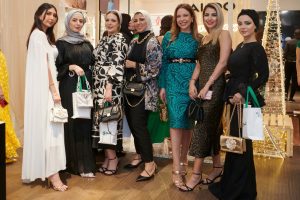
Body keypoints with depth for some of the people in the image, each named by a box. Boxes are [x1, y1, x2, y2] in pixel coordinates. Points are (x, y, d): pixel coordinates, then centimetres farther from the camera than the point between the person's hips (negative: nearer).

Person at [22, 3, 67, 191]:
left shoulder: (46, 36, 20)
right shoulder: (38, 35, -9)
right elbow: (43, 65, -17)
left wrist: (54, 88, 11)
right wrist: (54, 90, -19)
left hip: (47, 86, 9)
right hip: (44, 88, -9)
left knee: (47, 128, 12)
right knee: (47, 128, -9)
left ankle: (46, 170, 21)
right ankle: (52, 174, -7)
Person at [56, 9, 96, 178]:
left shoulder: (87, 43, 15)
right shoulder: (61, 43, 1)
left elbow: (94, 64, 16)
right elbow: (56, 68, -3)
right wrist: (71, 67, -18)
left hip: (87, 86, 4)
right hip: (70, 88, -4)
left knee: (86, 123, 3)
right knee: (73, 124, -4)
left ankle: (86, 163, 9)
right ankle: (77, 164, 4)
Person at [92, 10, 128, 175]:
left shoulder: (119, 39, -9)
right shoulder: (104, 39, 17)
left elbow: (117, 65, -18)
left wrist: (109, 87, -25)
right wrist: (95, 86, 18)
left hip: (110, 86, -8)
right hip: (99, 85, 8)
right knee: (101, 119, 8)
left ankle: (112, 157, 6)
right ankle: (108, 155, 17)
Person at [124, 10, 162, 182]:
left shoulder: (152, 42, -8)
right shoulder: (133, 42, 14)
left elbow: (155, 69, -15)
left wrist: (134, 65, -13)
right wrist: (125, 65, 4)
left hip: (144, 89, -7)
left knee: (139, 125, -10)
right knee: (132, 123, 9)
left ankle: (150, 163, -1)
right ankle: (140, 155, 26)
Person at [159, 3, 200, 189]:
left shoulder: (197, 39, 7)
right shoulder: (169, 36, 7)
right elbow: (164, 62, 6)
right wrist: (162, 85, 1)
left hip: (192, 81, 1)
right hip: (173, 81, -1)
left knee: (188, 121, 6)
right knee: (176, 120, -9)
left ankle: (183, 160, 24)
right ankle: (177, 169, -8)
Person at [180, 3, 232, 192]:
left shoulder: (223, 34, -4)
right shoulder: (205, 38, 18)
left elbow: (223, 62, -14)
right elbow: (199, 63, 14)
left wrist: (207, 85, -18)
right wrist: (192, 82, -2)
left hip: (214, 86, -7)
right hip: (201, 85, 7)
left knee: (203, 126, -7)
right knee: (211, 127, 11)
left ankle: (197, 174, 0)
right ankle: (217, 167, 23)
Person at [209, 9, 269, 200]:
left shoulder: (256, 48, -13)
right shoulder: (240, 45, 12)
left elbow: (263, 76, -20)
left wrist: (243, 94, -22)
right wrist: (233, 94, 5)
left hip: (245, 100, -9)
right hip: (235, 97, 9)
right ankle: (231, 184, 32)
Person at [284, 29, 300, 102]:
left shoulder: (289, 42, -7)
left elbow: (285, 53, -8)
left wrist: (287, 59, 10)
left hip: (288, 63, 2)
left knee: (287, 78, 18)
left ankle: (286, 92, 0)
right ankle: (291, 97, 8)